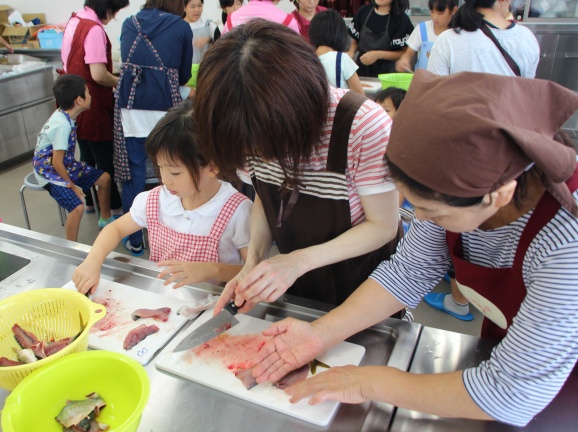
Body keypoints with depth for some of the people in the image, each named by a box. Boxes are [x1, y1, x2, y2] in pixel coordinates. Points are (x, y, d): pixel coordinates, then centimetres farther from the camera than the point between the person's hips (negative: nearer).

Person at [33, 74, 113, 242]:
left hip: (66, 165, 9)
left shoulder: (64, 114, -4)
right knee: (77, 207, -25)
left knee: (105, 178, 10)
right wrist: (72, 185, -14)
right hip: (51, 171, -9)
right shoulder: (62, 125, -29)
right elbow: (56, 162, -25)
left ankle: (105, 218, 31)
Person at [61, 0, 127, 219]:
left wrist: (112, 79, 12)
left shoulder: (74, 22, 8)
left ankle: (90, 201, 30)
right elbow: (98, 75, -25)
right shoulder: (94, 29, -21)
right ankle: (114, 206, 16)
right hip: (93, 106, -9)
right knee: (105, 159, 4)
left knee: (87, 156, 19)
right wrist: (120, 82, -7)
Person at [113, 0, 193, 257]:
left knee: (134, 172, 9)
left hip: (130, 106, 3)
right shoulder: (181, 26, 7)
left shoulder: (128, 24, 16)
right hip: (165, 106, -3)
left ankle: (134, 240, 18)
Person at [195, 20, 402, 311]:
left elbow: (383, 226, -23)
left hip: (365, 284, -3)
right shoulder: (253, 127, -18)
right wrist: (254, 260, -20)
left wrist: (299, 260, -32)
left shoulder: (364, 125, -33)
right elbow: (265, 199, -3)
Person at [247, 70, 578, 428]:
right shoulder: (462, 185, -21)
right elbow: (409, 270, -11)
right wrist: (321, 333, -20)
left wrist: (372, 383, -27)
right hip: (500, 352, 5)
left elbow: (514, 396, -33)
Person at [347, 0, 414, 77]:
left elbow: (406, 53, -11)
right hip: (361, 71, 3)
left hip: (386, 74, -3)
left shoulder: (401, 18, -8)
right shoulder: (363, 11, 4)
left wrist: (378, 55, -21)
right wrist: (351, 52, -10)